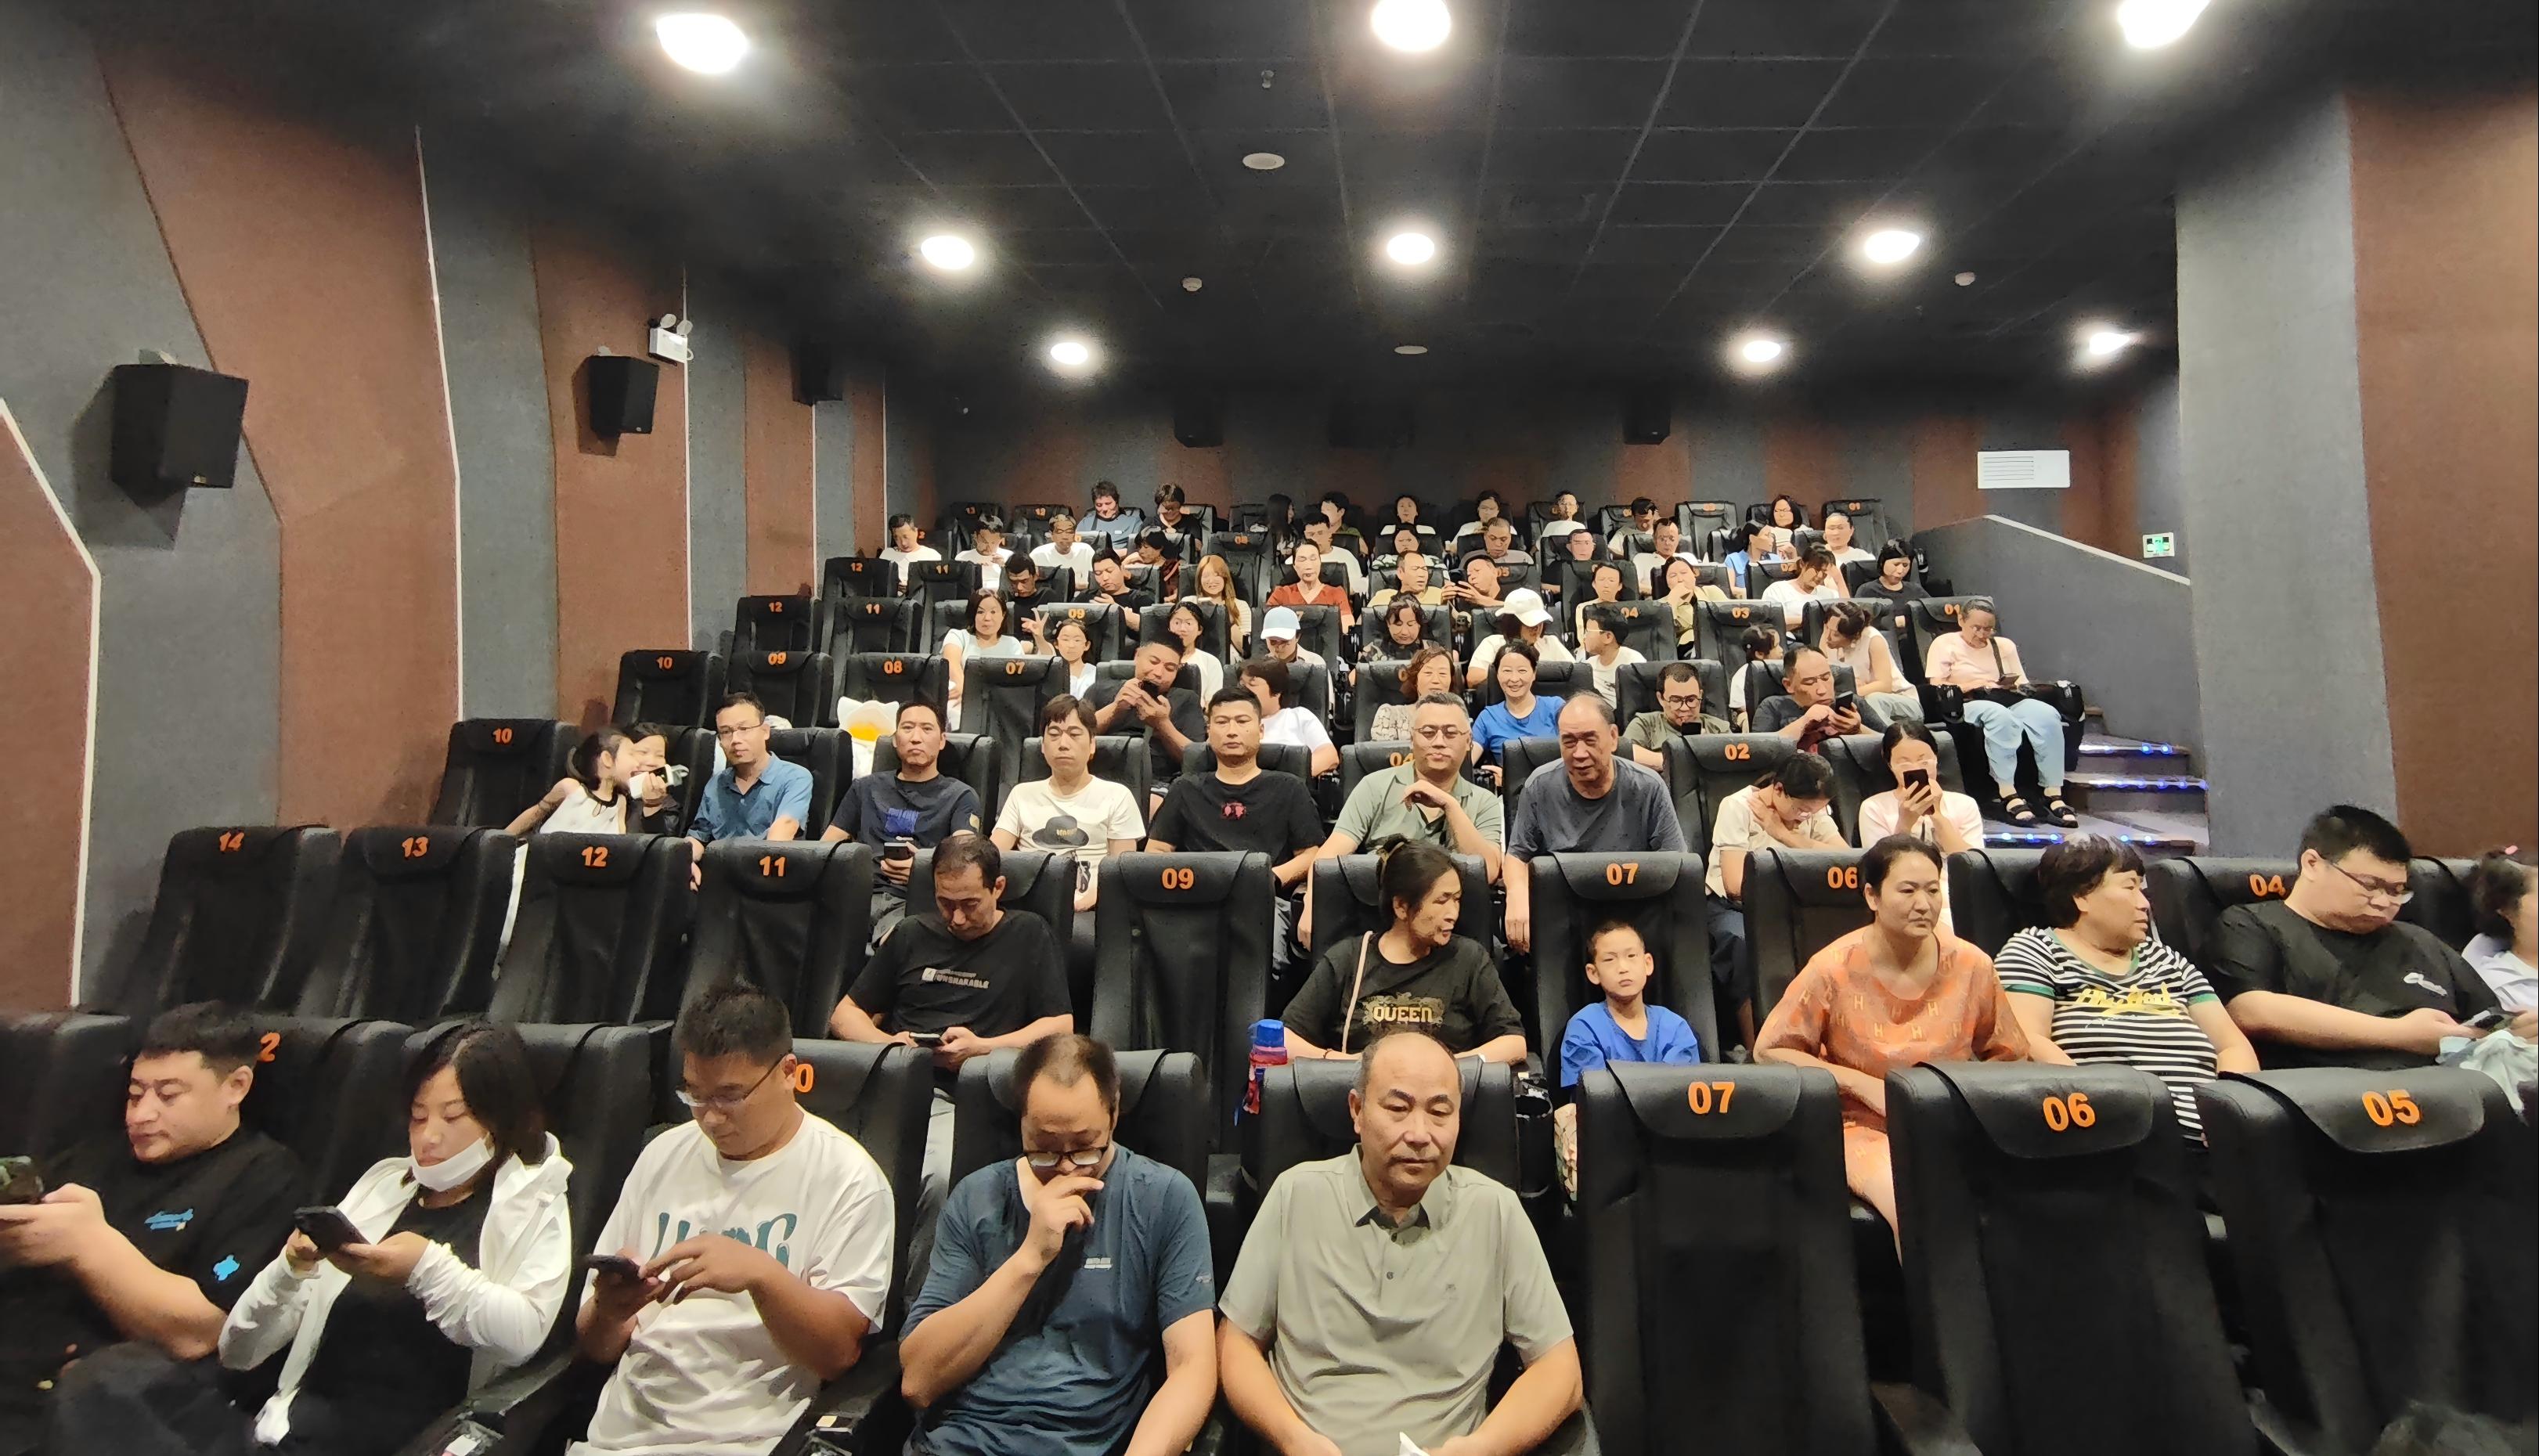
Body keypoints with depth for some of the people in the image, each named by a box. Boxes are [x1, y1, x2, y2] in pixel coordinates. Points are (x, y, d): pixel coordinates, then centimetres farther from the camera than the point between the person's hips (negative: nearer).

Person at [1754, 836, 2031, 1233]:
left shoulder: (1972, 965, 0)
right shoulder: (1834, 969, -10)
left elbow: (2011, 1058, 14)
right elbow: (1769, 1051, -4)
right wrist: (1864, 1084, -11)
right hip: (1866, 1128, -3)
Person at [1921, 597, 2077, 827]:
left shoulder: (2005, 645, 26)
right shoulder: (1944, 643, 11)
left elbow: (2023, 684, 20)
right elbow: (1936, 688, -1)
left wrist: (2013, 684, -4)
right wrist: (1972, 685, -12)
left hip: (2010, 700, 5)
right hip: (1968, 704, -5)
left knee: (2048, 714, -29)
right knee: (1998, 715, -40)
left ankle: (2054, 795, -32)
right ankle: (2009, 796, -42)